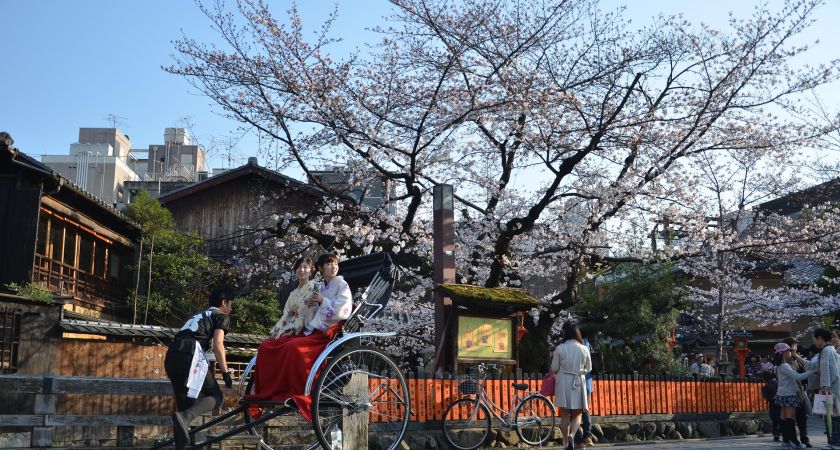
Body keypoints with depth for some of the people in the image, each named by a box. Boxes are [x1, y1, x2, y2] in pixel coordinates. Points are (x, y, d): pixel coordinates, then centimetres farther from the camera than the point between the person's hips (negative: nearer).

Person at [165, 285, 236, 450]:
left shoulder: (197, 316, 35)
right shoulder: (222, 316, 13)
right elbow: (217, 345, -1)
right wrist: (226, 372, 2)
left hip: (171, 356, 7)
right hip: (190, 355, -7)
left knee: (184, 403, 15)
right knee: (216, 396, 0)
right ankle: (185, 418, -26)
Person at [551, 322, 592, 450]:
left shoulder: (560, 348, -7)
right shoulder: (584, 349, -2)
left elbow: (554, 368, -2)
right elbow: (588, 368, 9)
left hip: (563, 383, -1)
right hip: (578, 383, 1)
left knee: (565, 415, 9)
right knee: (577, 415, 9)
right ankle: (572, 435, -17)